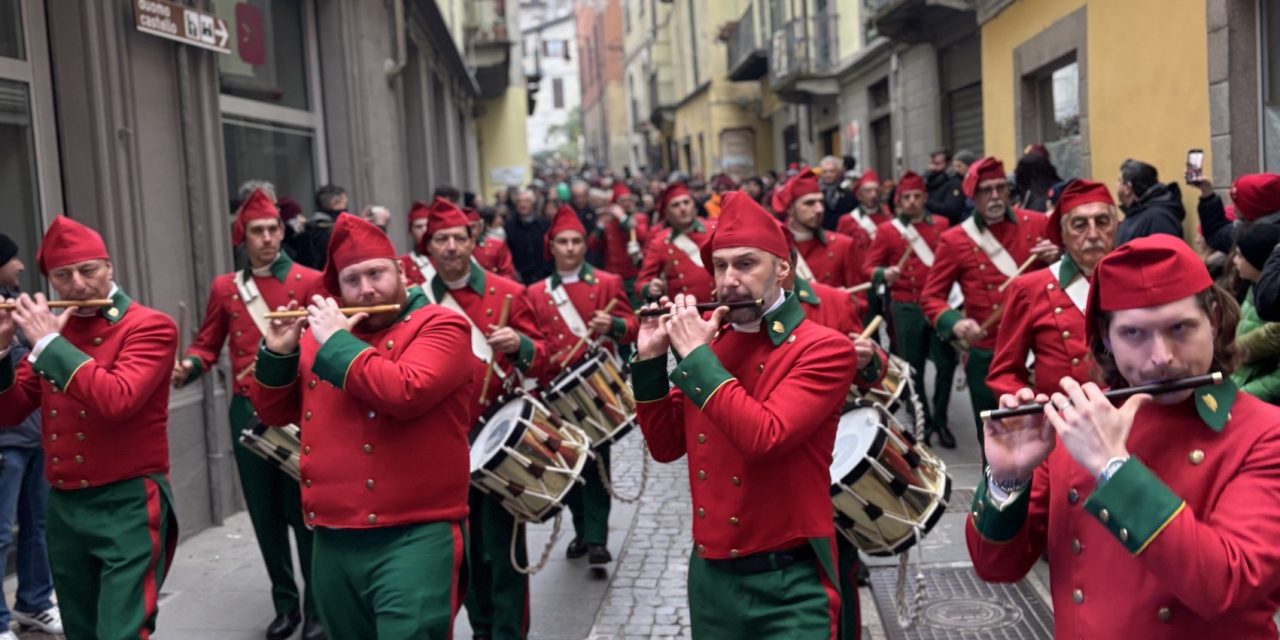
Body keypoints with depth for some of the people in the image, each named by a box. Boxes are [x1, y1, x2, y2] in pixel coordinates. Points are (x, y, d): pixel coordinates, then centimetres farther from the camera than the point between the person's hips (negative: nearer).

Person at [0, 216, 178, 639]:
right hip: (63, 507, 7)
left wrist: (49, 342, -19)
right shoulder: (49, 328, 10)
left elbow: (116, 400, -26)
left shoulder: (149, 326, -9)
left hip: (128, 505, -6)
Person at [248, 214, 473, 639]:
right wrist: (277, 354, -1)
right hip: (333, 539, 7)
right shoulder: (320, 331, 14)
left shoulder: (439, 326, -5)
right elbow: (275, 413, 16)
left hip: (414, 535, -6)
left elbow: (405, 393, -24)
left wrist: (336, 343, -14)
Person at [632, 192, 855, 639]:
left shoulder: (825, 348, -12)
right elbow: (665, 446, 8)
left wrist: (695, 354, -20)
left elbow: (765, 438, -27)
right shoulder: (706, 339, 6)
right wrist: (651, 359, -3)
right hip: (709, 575, 6)